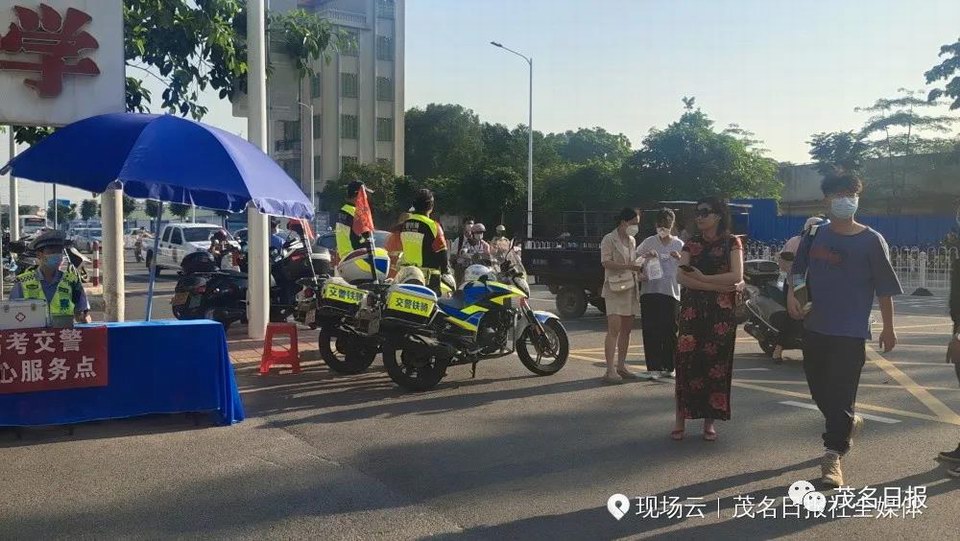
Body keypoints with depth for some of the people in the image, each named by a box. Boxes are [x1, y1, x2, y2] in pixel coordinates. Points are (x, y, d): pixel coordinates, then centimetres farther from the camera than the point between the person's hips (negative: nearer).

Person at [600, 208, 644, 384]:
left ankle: (621, 366, 15)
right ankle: (610, 371, -16)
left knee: (626, 329, 8)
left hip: (630, 288, 8)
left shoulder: (632, 241, 19)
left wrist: (638, 269, 9)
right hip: (615, 288, -8)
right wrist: (628, 266, -23)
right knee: (614, 329, -14)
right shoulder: (609, 239, -5)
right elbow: (606, 262, -15)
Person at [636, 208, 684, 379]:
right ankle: (653, 368, 1)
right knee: (651, 331, -4)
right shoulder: (649, 242, 7)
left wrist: (679, 258, -11)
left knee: (670, 331, 2)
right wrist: (646, 255, -10)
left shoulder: (679, 244, 8)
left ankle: (668, 367, 13)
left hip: (671, 292, 0)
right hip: (649, 291, 0)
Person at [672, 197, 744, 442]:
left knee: (716, 362, 0)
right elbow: (681, 277, -3)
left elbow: (736, 276, -10)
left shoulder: (731, 243, 4)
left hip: (722, 311, -2)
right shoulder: (691, 243, 10)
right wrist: (719, 285, -12)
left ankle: (710, 421, 10)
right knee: (686, 360, -5)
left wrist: (702, 278, -10)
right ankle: (681, 418, 2)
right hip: (692, 309, 2)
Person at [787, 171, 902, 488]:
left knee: (840, 394, -6)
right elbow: (798, 269, 12)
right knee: (818, 388, 16)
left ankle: (832, 457, 1)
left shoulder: (871, 241, -6)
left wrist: (888, 328, 1)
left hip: (850, 332, -5)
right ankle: (849, 423, 44)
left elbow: (885, 288, -2)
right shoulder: (815, 235, 4)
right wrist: (792, 294, -8)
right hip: (814, 327, 5)